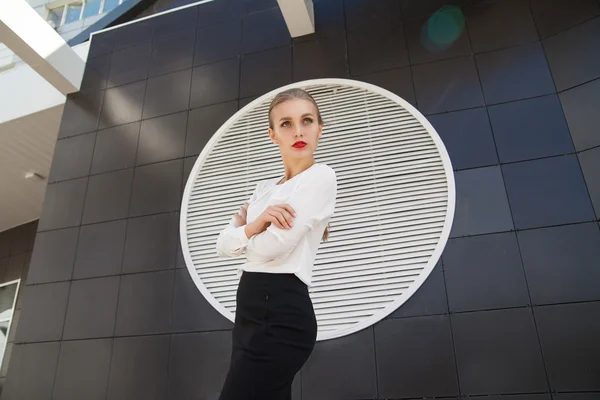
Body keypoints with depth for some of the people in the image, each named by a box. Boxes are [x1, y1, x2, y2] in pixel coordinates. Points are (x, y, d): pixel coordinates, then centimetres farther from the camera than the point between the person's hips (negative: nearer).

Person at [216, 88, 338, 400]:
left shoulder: (321, 177, -6)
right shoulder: (264, 188, 17)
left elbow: (272, 247, -17)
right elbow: (222, 246, 10)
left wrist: (243, 226, 4)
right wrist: (254, 225, -10)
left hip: (281, 312, -8)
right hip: (251, 310, 8)